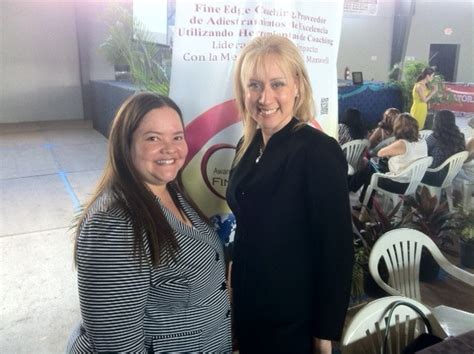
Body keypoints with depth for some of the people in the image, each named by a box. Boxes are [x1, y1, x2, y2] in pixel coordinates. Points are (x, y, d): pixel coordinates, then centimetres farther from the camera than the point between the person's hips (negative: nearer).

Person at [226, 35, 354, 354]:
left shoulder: (320, 151, -20)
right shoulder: (247, 146, 1)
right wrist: (235, 288, 14)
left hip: (295, 317, -6)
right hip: (247, 304, 7)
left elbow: (337, 249, -18)